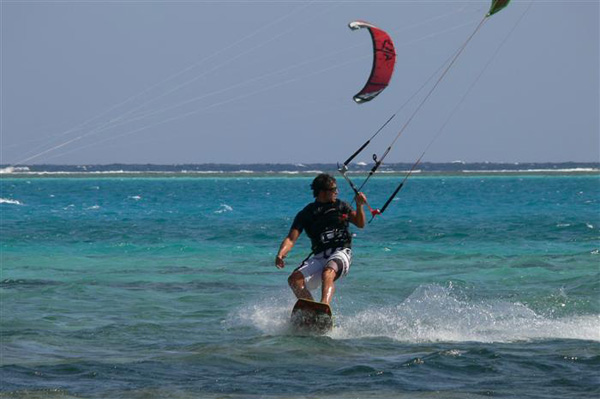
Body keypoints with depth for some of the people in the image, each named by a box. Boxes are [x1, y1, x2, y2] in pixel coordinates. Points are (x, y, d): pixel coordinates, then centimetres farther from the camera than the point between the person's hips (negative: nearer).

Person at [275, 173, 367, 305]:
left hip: (340, 252, -3)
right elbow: (291, 239, 4)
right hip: (319, 256, 3)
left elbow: (360, 224, 8)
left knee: (327, 274, -36)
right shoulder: (306, 214, 12)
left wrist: (359, 206, -10)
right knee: (294, 279, -20)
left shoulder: (341, 206, 16)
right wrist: (281, 254, -16)